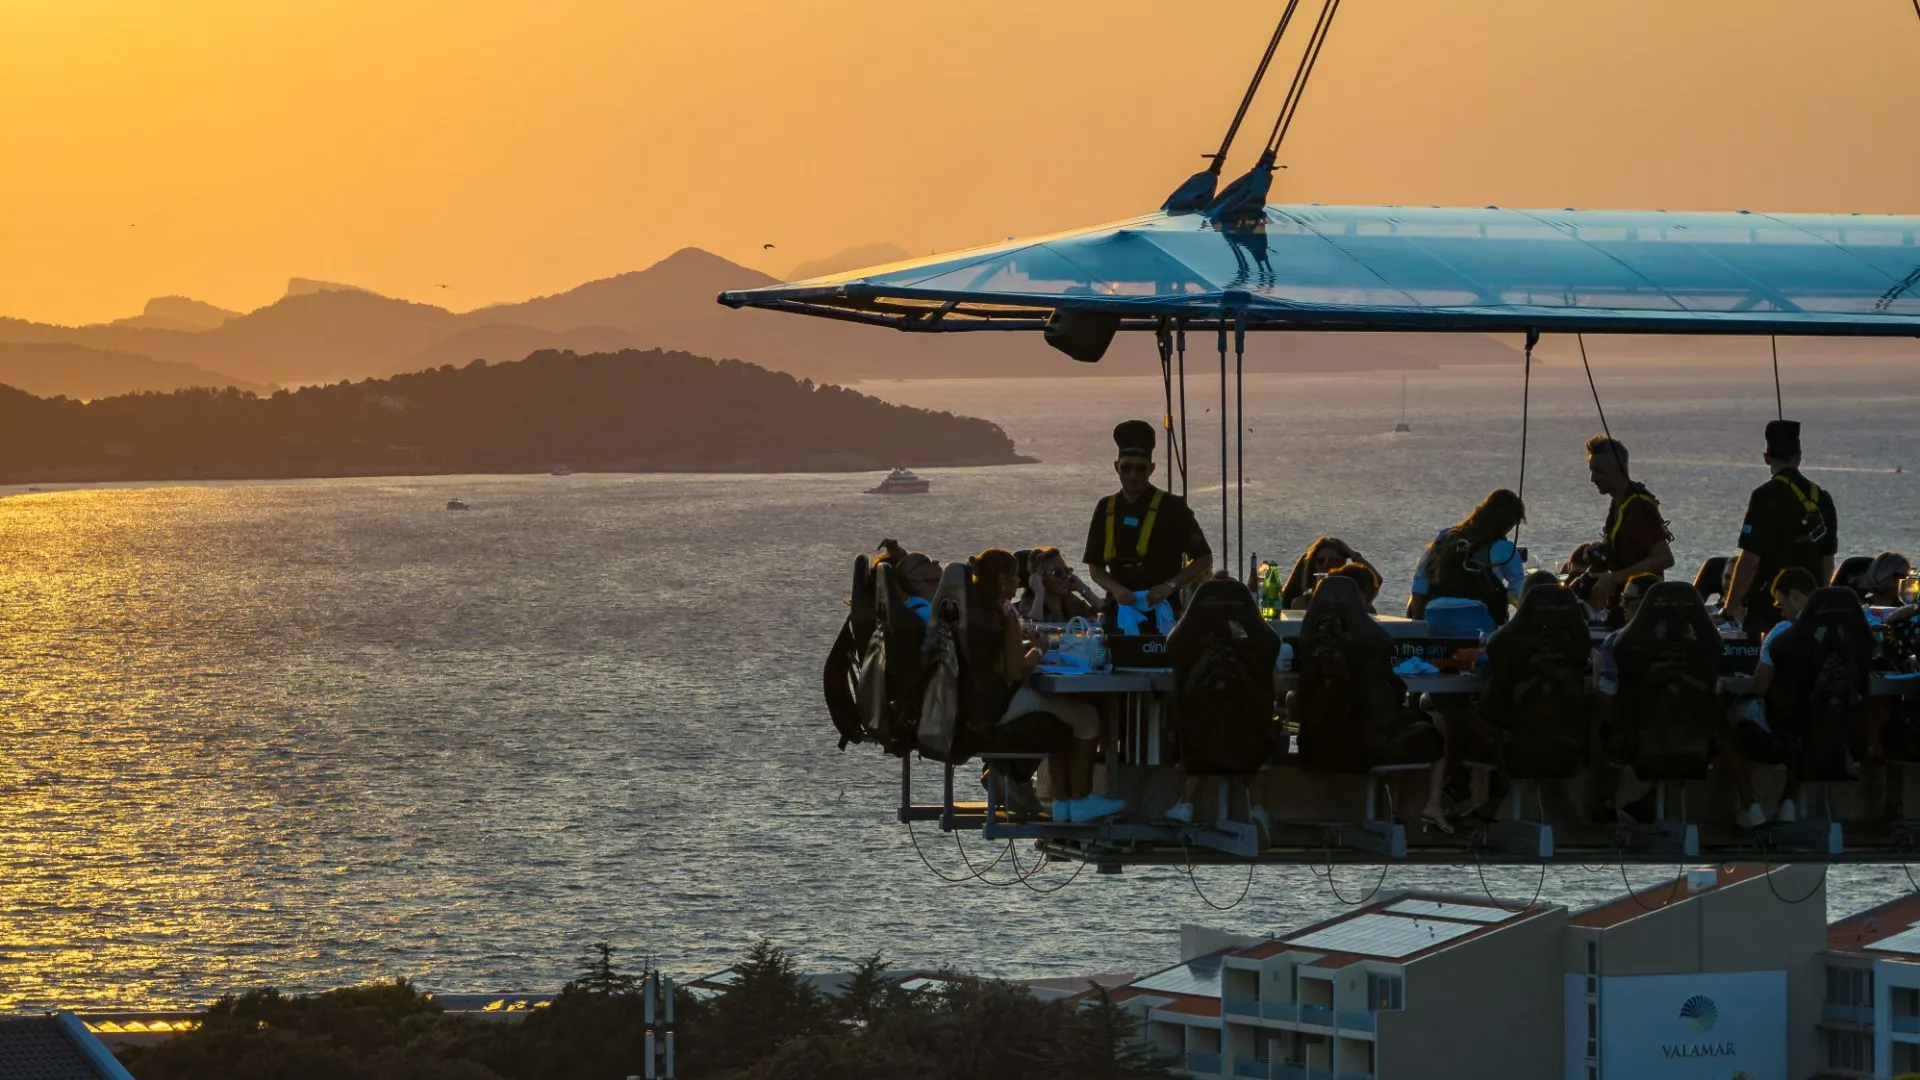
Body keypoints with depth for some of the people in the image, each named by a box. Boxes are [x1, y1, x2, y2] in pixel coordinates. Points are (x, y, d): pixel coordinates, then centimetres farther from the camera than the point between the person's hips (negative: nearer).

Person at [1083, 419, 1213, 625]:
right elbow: (1095, 566, 13)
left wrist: (1170, 586, -12)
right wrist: (1115, 589, -7)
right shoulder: (1106, 510, 10)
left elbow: (1204, 559, 2)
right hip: (1119, 611, 3)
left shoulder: (1171, 507, 0)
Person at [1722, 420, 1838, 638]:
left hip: (1767, 607, -6)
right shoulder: (1821, 498, 7)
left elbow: (1750, 560, -15)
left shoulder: (1766, 497, -12)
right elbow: (1828, 561, 14)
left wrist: (1731, 607, -8)